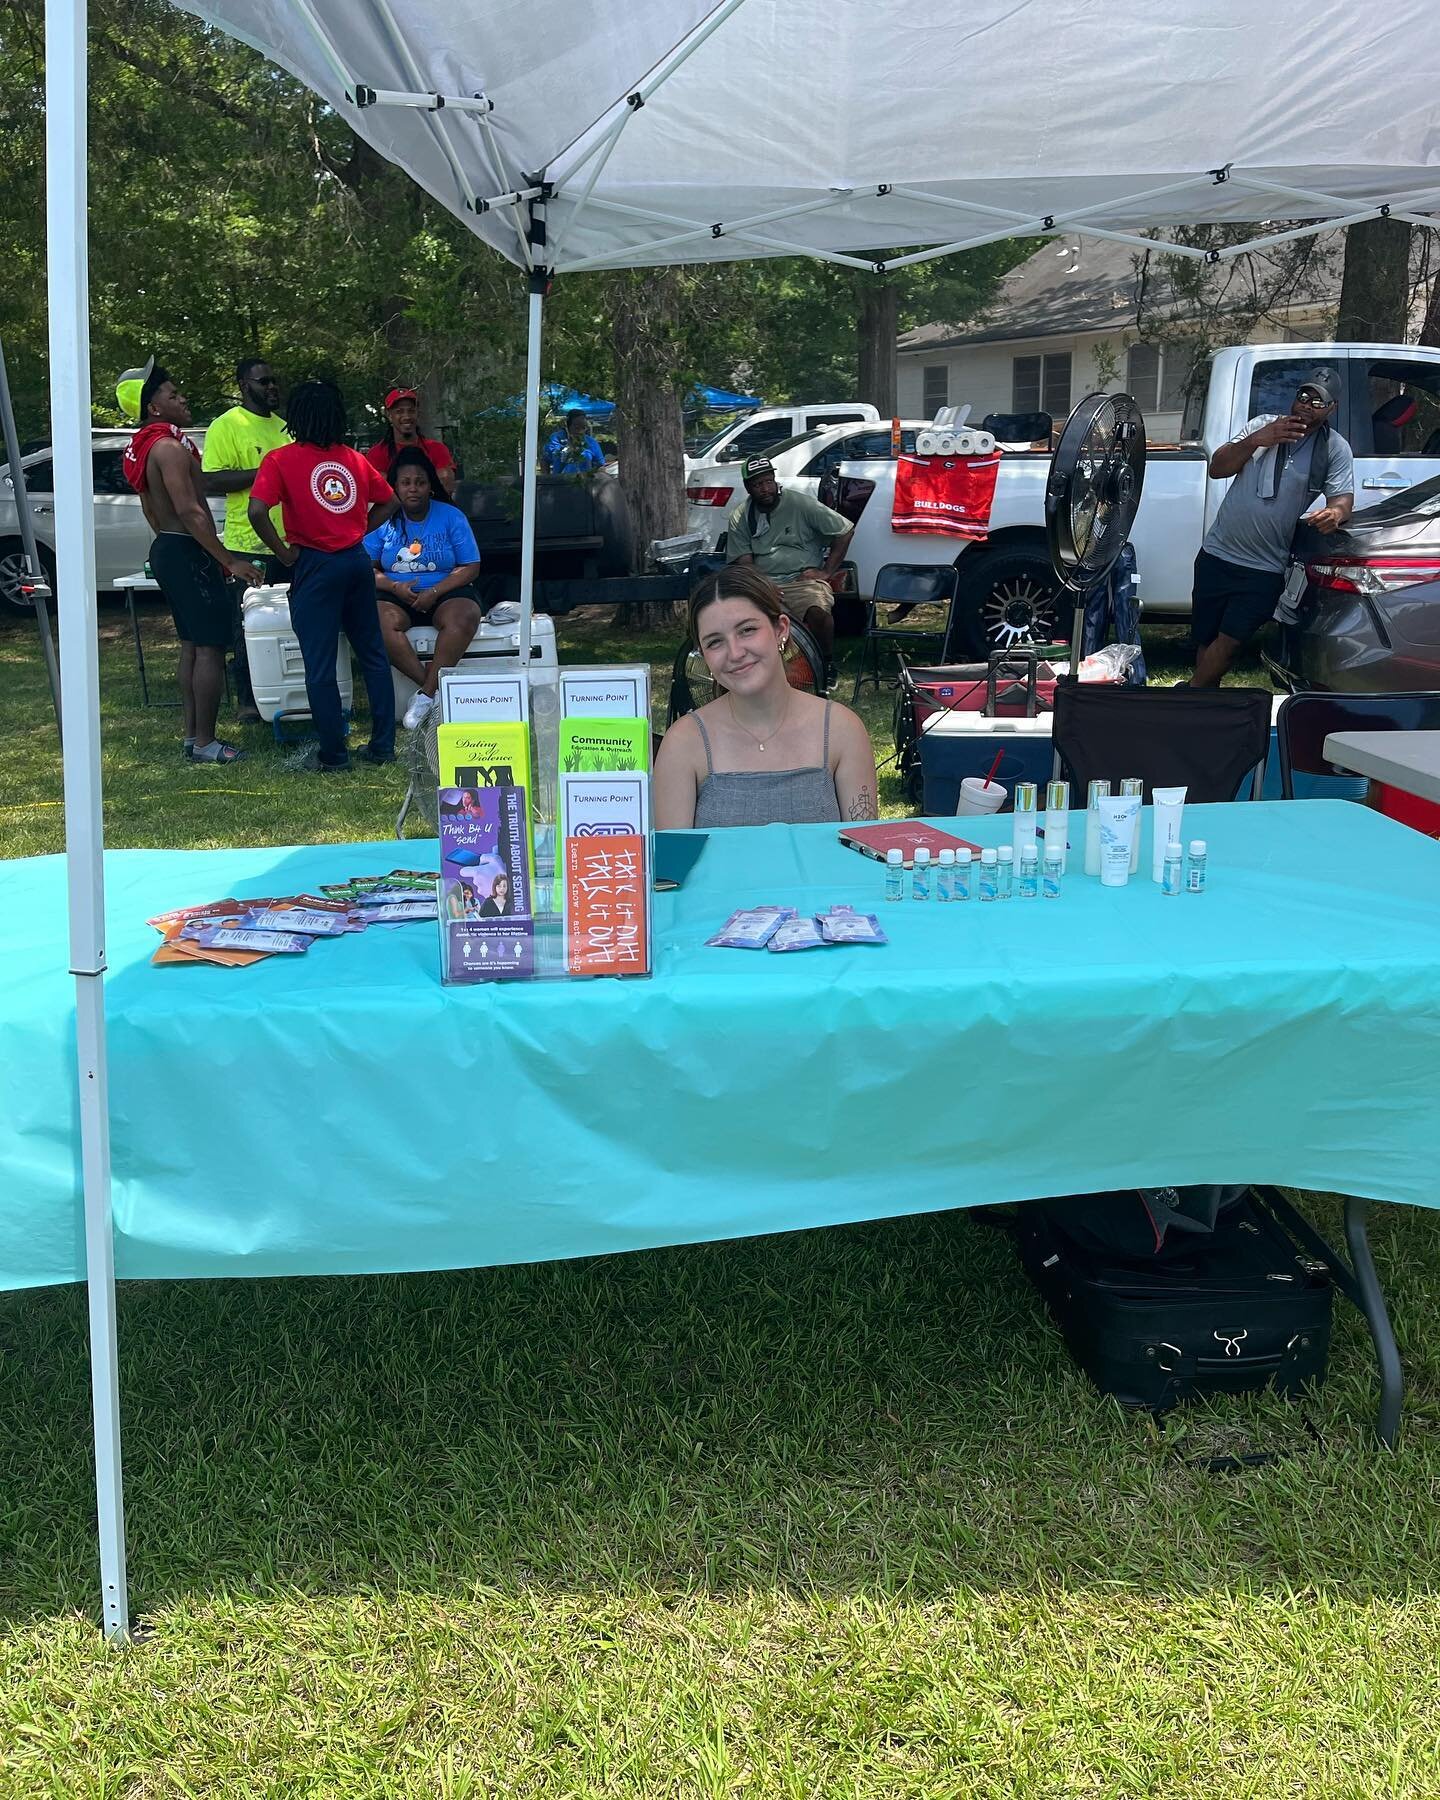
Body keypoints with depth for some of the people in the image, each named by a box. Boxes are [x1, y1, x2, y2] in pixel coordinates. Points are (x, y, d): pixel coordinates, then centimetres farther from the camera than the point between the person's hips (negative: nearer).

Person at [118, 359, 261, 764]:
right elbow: (189, 511, -24)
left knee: (191, 644, 16)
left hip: (166, 549, 11)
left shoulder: (143, 448, 15)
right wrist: (229, 561, -23)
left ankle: (192, 734, 20)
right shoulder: (169, 446, -18)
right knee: (211, 647, -7)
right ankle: (205, 742, -6)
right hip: (188, 552, -11)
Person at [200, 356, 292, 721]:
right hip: (248, 544, -7)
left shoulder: (283, 425, 16)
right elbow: (211, 482, -16)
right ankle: (248, 700, 7)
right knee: (250, 626, -1)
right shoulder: (226, 426, -7)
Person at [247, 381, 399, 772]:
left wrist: (284, 553, -8)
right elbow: (388, 502, 18)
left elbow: (257, 512, -19)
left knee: (320, 666, 2)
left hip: (315, 565, -5)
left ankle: (333, 754, 6)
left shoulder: (281, 459, -7)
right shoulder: (354, 458, 7)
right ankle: (383, 745, 17)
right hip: (357, 561, 5)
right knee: (373, 654, 14)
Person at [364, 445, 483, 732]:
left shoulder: (451, 517, 3)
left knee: (463, 619, -35)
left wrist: (434, 592, -16)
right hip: (396, 595, 1)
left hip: (445, 592, -1)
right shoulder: (382, 520, 6)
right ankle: (433, 687, -27)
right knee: (379, 622, -34)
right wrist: (395, 586, -17)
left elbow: (471, 567, -2)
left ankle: (427, 695, -29)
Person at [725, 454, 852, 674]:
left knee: (817, 612, -35)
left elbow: (846, 531, 4)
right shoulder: (740, 518, 10)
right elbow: (743, 562, 7)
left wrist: (826, 572, -2)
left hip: (803, 579, -2)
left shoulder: (800, 503, 2)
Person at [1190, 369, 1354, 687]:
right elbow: (1217, 469, 0)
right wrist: (1256, 440, -16)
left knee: (1228, 642, -9)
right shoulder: (1263, 424, 5)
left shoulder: (1335, 449, 1)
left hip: (1264, 569, -2)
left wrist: (1335, 512, -32)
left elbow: (1343, 496, -7)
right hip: (1217, 554, 2)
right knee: (1204, 639, 6)